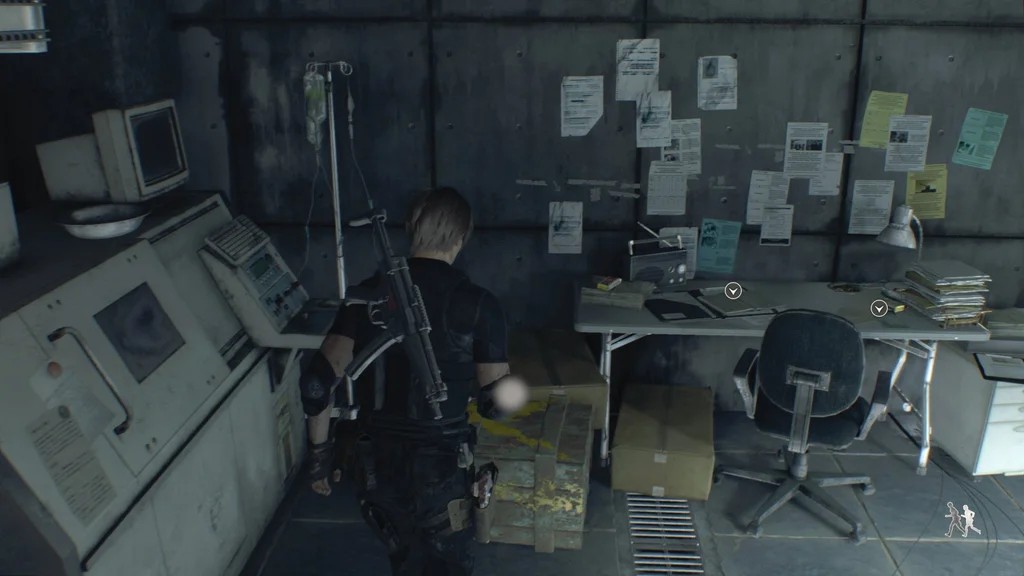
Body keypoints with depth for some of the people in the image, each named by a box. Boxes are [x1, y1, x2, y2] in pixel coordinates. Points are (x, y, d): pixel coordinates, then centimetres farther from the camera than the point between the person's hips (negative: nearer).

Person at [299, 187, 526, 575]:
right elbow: (493, 403, -11)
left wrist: (320, 450, 5)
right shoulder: (477, 303, -12)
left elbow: (317, 380, -7)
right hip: (441, 469, -3)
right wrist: (507, 395, 11)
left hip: (378, 463, 4)